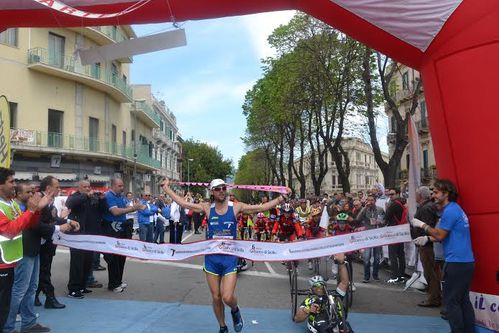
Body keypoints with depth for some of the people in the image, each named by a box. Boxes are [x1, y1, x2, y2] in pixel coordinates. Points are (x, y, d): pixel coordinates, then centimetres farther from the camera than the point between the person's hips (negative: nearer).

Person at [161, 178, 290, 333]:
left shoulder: (236, 207, -5)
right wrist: (166, 188, 0)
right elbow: (184, 204, 0)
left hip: (230, 258, -2)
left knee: (227, 297, -11)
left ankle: (235, 311, 25)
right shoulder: (207, 208, -1)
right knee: (216, 298, 10)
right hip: (212, 258, 2)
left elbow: (260, 208, -6)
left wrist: (281, 198, -11)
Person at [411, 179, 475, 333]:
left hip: (457, 262, -10)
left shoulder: (450, 211, -15)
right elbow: (446, 234, 18)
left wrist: (422, 225, -6)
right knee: (463, 300, 15)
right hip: (466, 262, 10)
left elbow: (440, 235, -16)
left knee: (451, 301, -2)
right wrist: (427, 238, 8)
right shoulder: (454, 208, 16)